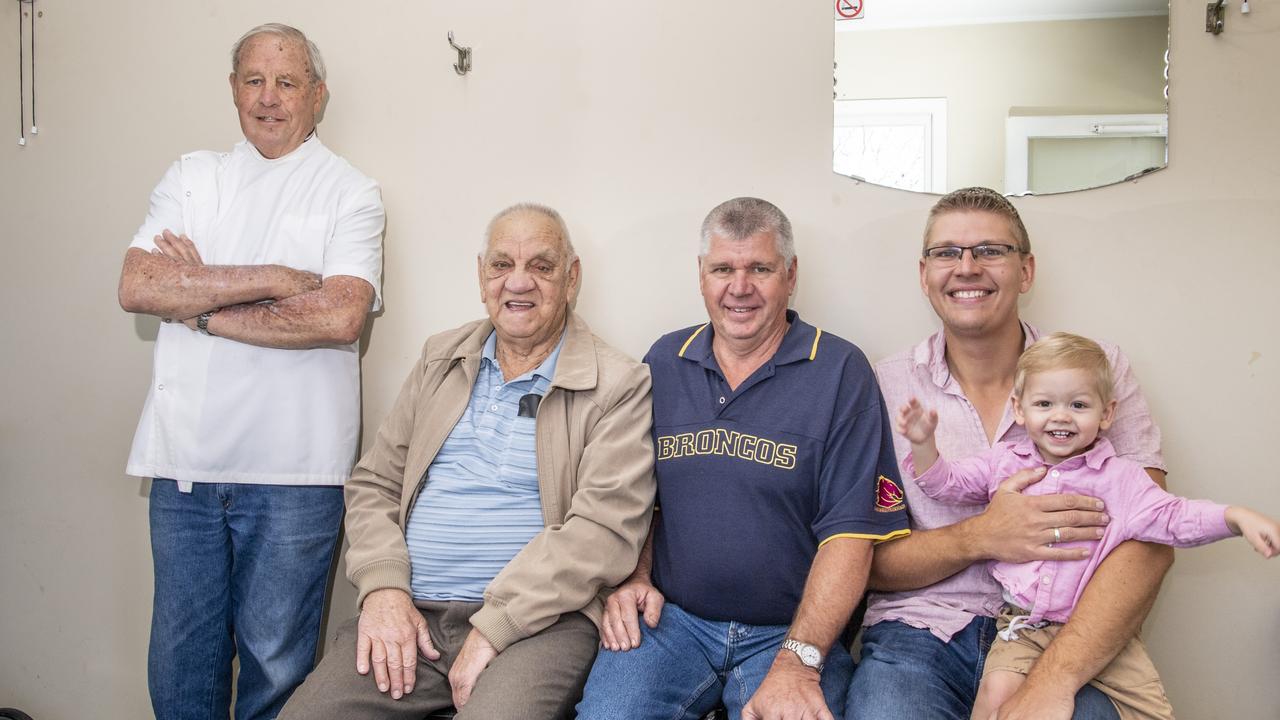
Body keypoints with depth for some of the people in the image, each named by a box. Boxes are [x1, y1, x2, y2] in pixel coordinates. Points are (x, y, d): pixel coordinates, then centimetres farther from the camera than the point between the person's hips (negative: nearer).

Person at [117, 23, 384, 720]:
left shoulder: (350, 193, 2)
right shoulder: (192, 176, 13)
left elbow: (340, 317, -14)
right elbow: (135, 286, -2)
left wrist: (199, 305, -7)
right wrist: (268, 279, -12)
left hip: (293, 467, -3)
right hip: (184, 455, 4)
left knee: (276, 661, 7)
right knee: (180, 659, 12)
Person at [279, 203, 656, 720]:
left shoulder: (619, 386, -2)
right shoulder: (440, 359, 15)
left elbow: (605, 526, -12)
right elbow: (373, 484, 14)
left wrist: (493, 628, -16)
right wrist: (383, 586, -4)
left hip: (536, 622, -4)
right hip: (408, 613, 4)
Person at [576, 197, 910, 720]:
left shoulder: (841, 372, -4)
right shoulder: (663, 362, 9)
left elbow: (851, 531, -10)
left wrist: (798, 661, -18)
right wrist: (634, 578, 0)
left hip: (792, 629, -2)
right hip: (670, 617, 3)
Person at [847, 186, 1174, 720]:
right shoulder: (887, 386, 3)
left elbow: (1149, 541, -7)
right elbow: (862, 559, 2)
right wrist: (980, 538, -16)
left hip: (1064, 640, 0)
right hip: (919, 632, 0)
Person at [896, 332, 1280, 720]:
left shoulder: (1120, 477, 1)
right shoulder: (1003, 462, 5)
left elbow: (1173, 517, -2)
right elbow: (946, 483, 10)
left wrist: (1238, 517, -16)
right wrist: (923, 444, -7)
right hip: (1024, 625, 0)